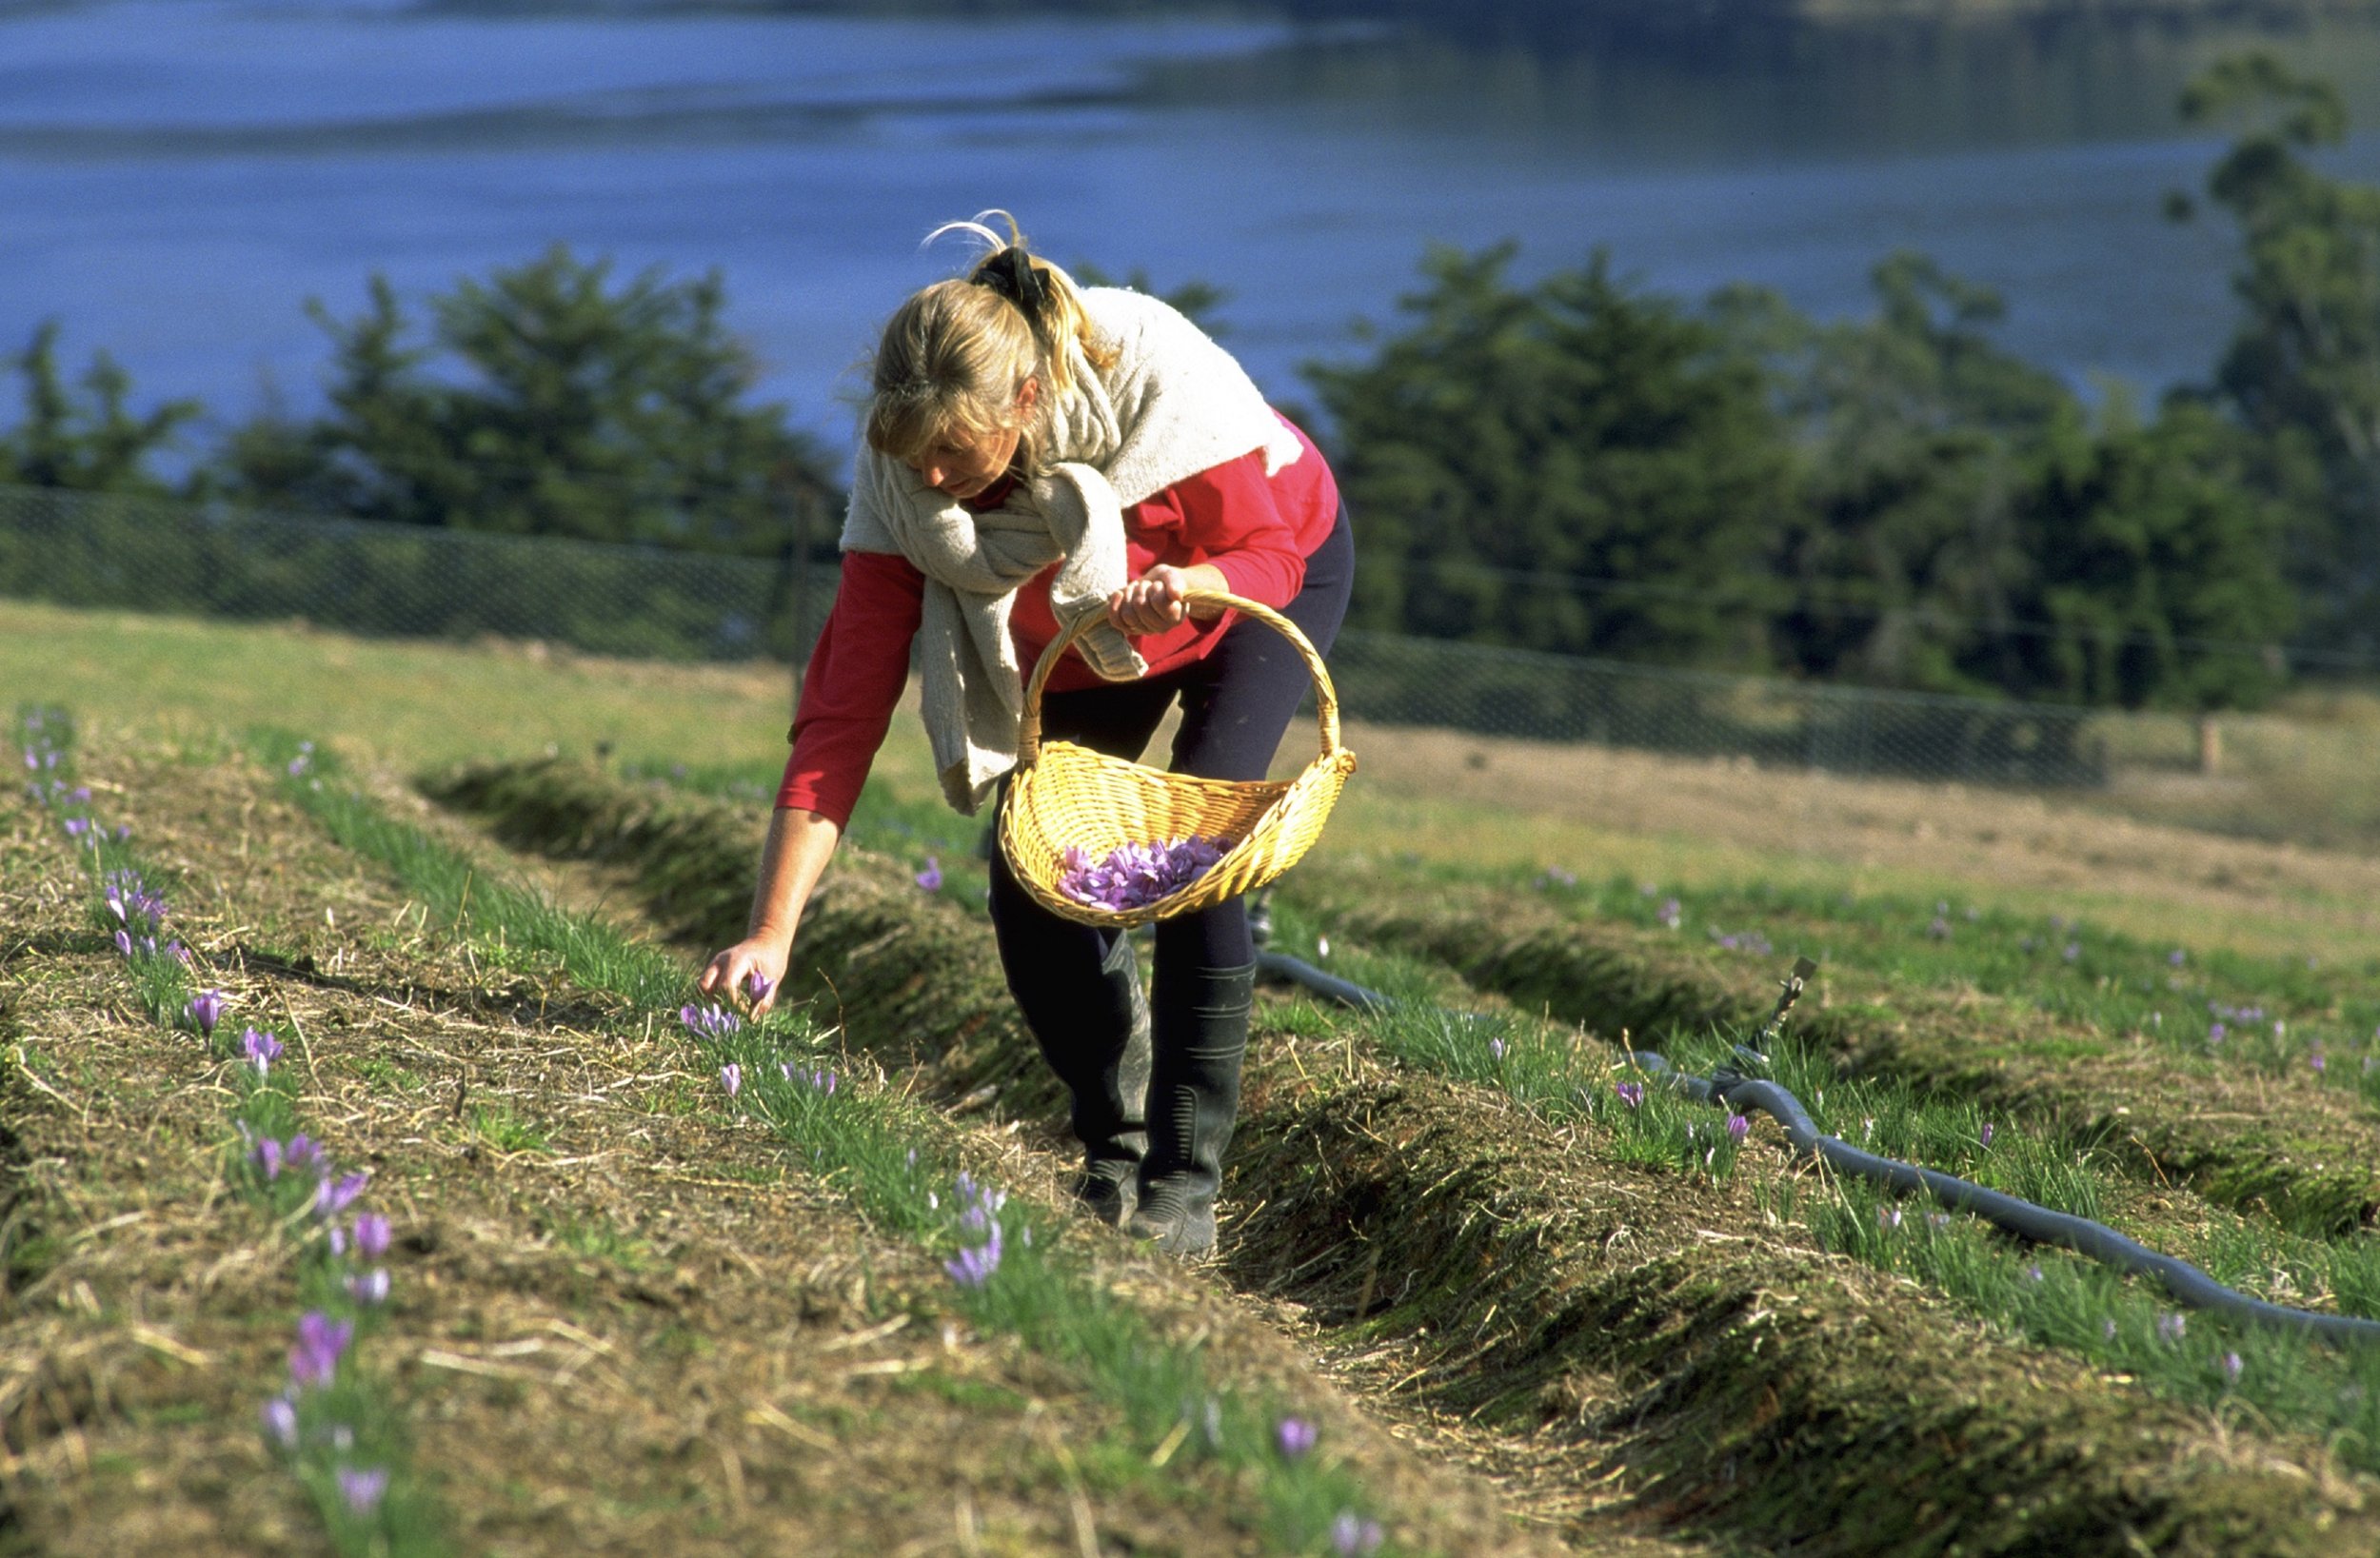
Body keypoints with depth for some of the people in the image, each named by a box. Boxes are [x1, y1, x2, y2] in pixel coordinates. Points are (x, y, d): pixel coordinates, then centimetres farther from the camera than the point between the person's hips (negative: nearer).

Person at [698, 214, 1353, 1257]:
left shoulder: (1153, 372, -39)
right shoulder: (900, 468, -30)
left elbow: (1269, 554, -25)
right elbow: (845, 705, -31)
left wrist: (1188, 587, -50)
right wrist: (771, 932, -37)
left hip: (1264, 575, -3)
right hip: (1074, 638, 3)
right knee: (1028, 885, -12)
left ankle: (1184, 1185, -15)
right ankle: (1112, 1155, 8)